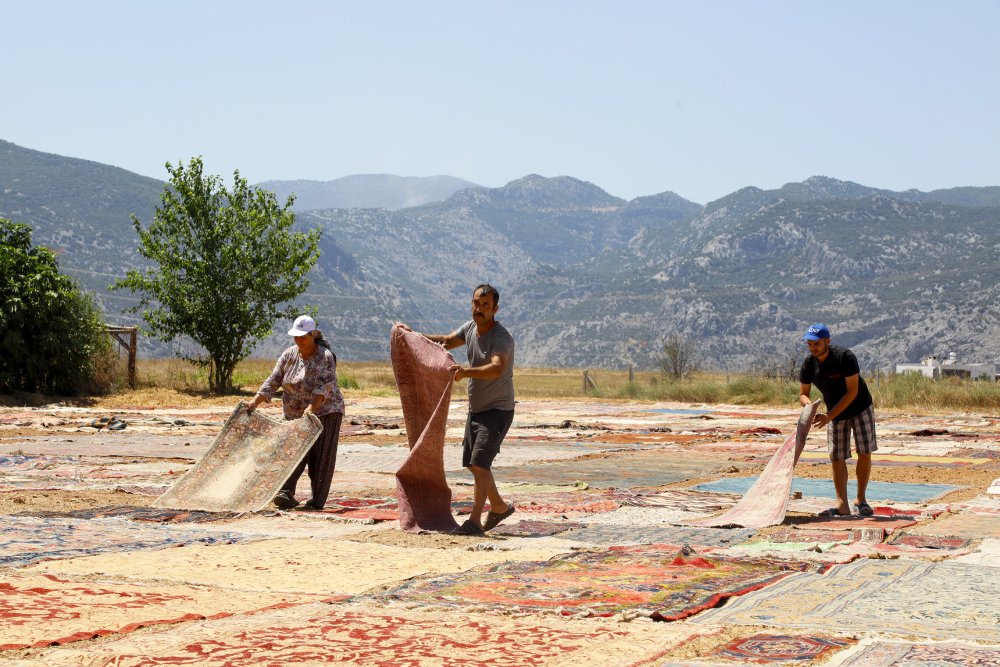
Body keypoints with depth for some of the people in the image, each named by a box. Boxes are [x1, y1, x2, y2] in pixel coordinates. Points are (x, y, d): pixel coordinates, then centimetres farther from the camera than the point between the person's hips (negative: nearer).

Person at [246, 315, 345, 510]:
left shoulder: (325, 357, -15)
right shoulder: (289, 355, 3)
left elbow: (324, 386, -26)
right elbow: (273, 381, 0)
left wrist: (311, 408, -40)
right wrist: (256, 401, -12)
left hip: (324, 413, -5)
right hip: (295, 416, 5)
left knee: (321, 457, -3)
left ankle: (318, 500, 3)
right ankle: (286, 494, -10)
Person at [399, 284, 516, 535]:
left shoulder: (501, 337, -23)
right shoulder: (470, 327, 2)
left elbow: (497, 368, -41)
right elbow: (446, 341, 21)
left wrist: (466, 372, -57)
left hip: (497, 410, -9)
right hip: (476, 408, 9)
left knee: (479, 463, -16)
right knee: (473, 464, 15)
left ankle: (474, 521, -12)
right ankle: (500, 507, 32)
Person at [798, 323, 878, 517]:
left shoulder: (845, 357, -27)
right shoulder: (808, 364, -13)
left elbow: (852, 392, -27)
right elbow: (803, 393, -2)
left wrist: (829, 416, -32)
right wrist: (808, 405, -27)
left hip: (860, 408, -4)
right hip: (834, 413, 4)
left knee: (864, 453, -5)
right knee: (836, 458, -3)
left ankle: (860, 500, 7)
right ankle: (842, 505, -3)